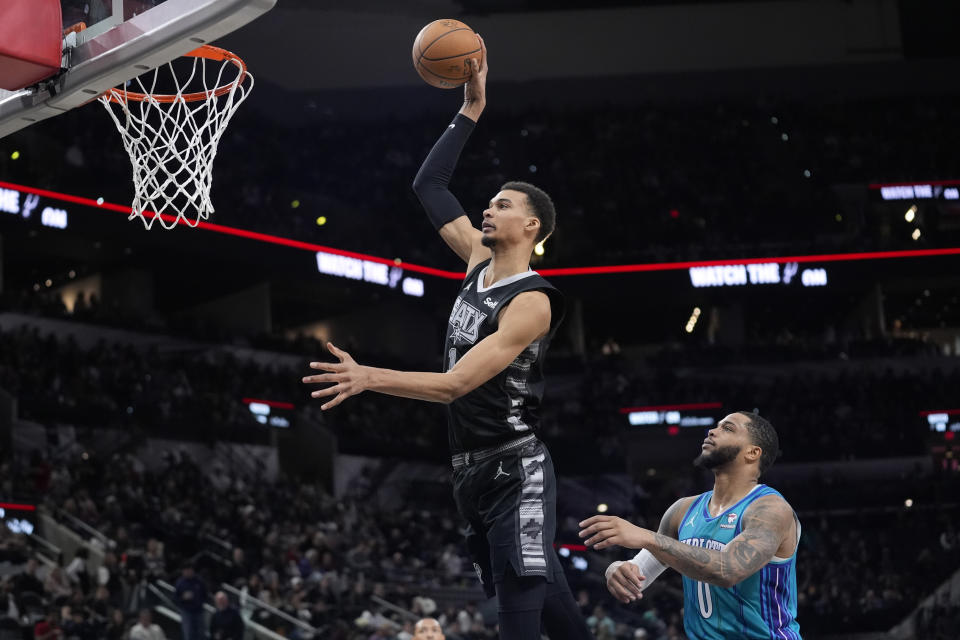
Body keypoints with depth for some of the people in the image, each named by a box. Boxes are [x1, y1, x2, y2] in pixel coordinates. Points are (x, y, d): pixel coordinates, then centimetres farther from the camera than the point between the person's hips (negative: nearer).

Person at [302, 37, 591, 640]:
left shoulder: (531, 301, -15)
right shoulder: (482, 262, 10)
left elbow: (454, 384, -23)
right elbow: (429, 188, 17)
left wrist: (368, 377, -32)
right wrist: (472, 110, 12)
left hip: (516, 470, -8)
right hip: (476, 469, 9)